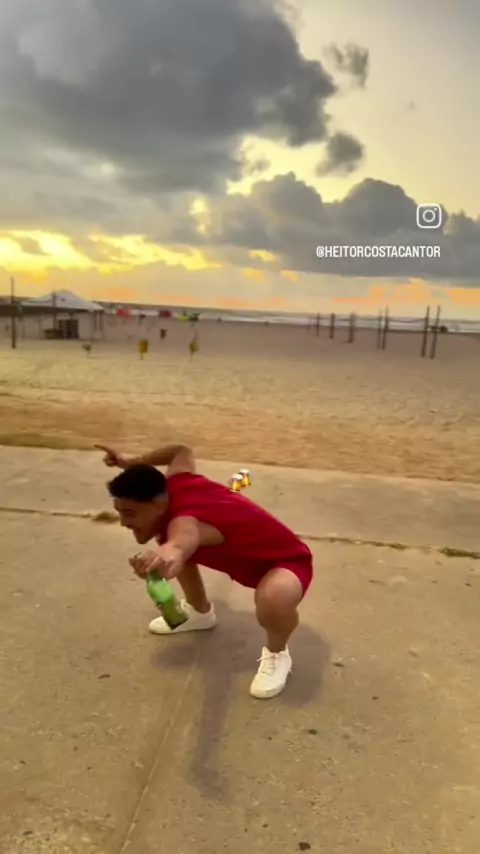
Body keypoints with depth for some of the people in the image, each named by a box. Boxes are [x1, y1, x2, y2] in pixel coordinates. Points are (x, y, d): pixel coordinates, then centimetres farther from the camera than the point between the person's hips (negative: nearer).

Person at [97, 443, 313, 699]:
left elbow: (184, 538, -67)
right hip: (248, 554, 9)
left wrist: (172, 553, -90)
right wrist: (131, 462, 17)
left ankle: (276, 654, -7)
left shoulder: (183, 521, -39)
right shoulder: (175, 485, -14)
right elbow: (182, 451, 10)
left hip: (286, 560, -9)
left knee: (274, 599, -45)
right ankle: (200, 612, 32)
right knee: (164, 540, 11)